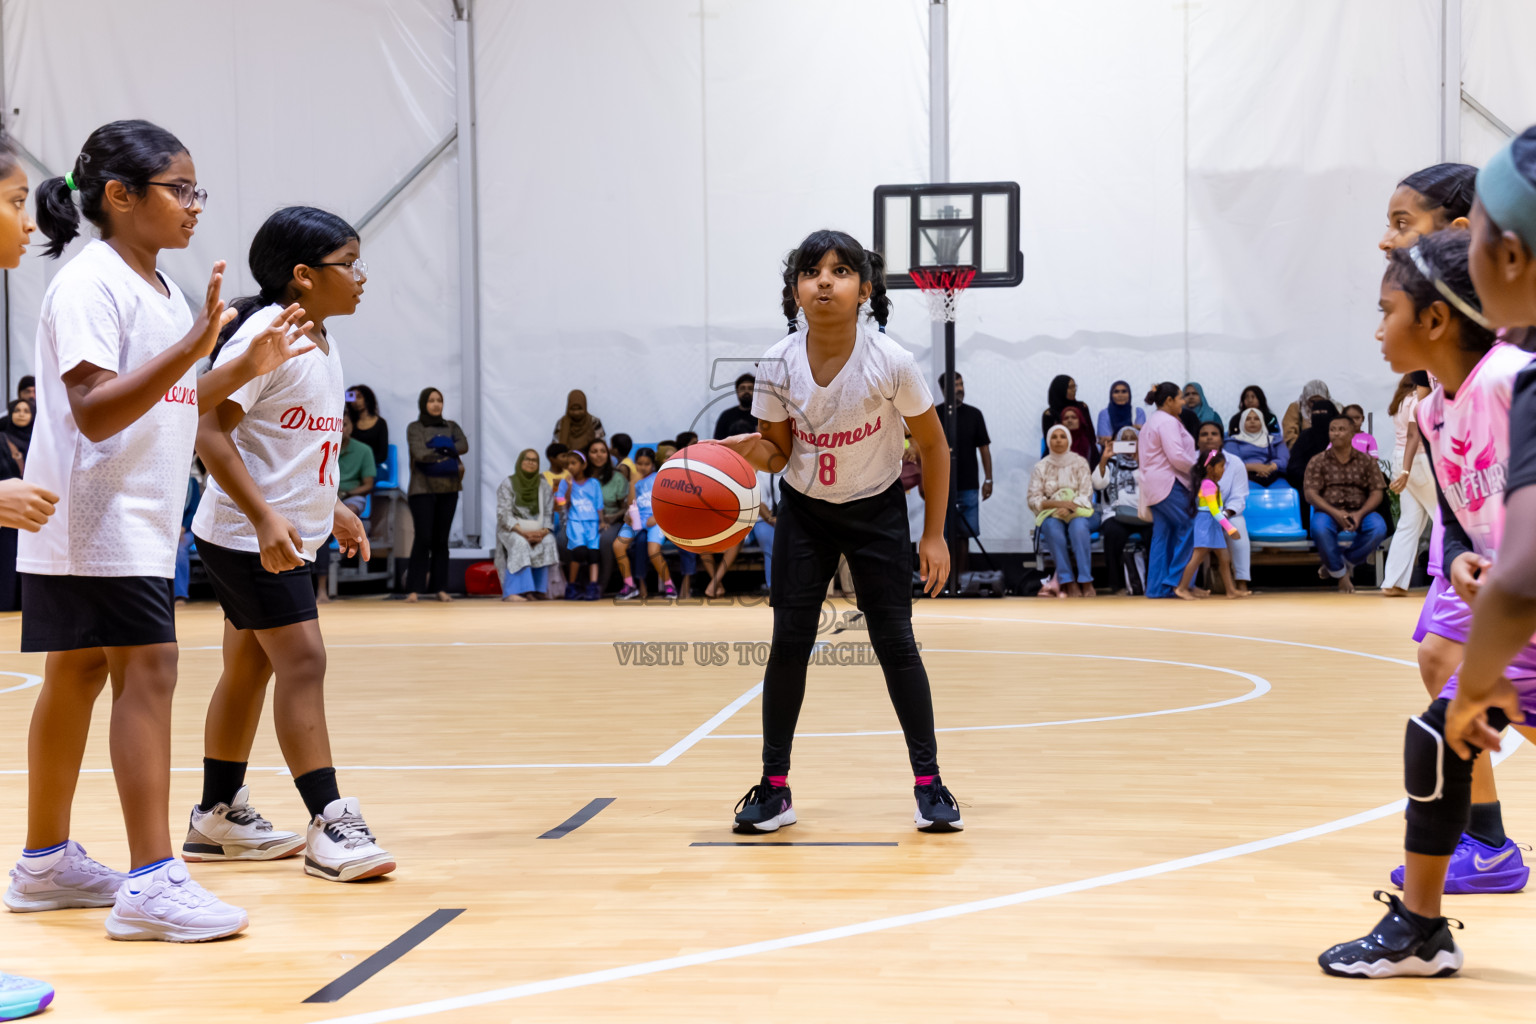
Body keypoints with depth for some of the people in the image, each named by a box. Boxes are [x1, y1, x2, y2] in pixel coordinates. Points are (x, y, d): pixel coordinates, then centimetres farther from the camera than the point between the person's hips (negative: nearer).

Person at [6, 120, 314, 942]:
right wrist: (194, 346, -31)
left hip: (140, 523, 9)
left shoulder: (161, 290, 14)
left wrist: (246, 367, 8)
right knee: (147, 672, -13)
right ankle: (151, 881, -13)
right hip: (94, 522, -9)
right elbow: (95, 411, -23)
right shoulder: (89, 284, -14)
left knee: (79, 676, 14)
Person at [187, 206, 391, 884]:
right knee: (302, 661, -13)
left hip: (289, 534, 10)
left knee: (249, 668, 15)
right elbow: (210, 432, -23)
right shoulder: (264, 336, -17)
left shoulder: (320, 341, 11)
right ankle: (330, 826, -13)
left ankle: (218, 817, 25)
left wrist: (334, 506, 23)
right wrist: (265, 518, -29)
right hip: (248, 537, -9)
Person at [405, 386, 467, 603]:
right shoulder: (415, 428, 2)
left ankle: (441, 588, 7)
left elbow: (464, 445, -4)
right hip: (423, 489, -4)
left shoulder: (451, 426, 14)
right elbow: (420, 454, -13)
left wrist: (439, 448, -14)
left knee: (441, 540, 5)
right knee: (423, 538, -10)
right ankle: (413, 589, -8)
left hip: (448, 489, 4)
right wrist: (448, 454, -8)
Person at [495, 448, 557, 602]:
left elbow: (548, 513, 5)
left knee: (548, 542, -29)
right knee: (520, 544, -35)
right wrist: (522, 531, -23)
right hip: (511, 528, -3)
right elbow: (504, 514, -9)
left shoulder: (543, 485, 9)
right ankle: (512, 592, -39)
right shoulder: (508, 484, -1)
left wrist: (543, 531, -16)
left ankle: (538, 590, -24)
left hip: (538, 529, 3)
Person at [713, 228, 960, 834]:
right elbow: (777, 451, -5)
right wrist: (747, 450, -29)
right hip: (804, 512, 2)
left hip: (877, 512, -1)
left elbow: (933, 446, -8)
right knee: (788, 643, -3)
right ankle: (775, 789, 7)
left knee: (895, 643, -5)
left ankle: (928, 783, 7)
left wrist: (934, 533, -8)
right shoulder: (778, 367, -17)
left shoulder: (890, 363, -22)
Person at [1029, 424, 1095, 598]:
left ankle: (1086, 582, -37)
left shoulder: (1079, 463, 5)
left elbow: (1086, 496, -1)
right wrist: (1059, 503, -16)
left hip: (1076, 512, 0)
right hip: (1050, 514, 0)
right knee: (1054, 529, -35)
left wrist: (1069, 507, -20)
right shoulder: (1041, 467, 5)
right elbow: (1033, 500, -1)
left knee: (1079, 527, -35)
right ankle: (1069, 582, -34)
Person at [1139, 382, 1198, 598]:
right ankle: (1177, 580, -8)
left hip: (1155, 486, 11)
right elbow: (1177, 456, -20)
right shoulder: (1168, 422, -11)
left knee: (1162, 535, 7)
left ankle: (1157, 587, 4)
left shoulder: (1152, 421, 22)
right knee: (1189, 527, -7)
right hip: (1168, 483, -11)